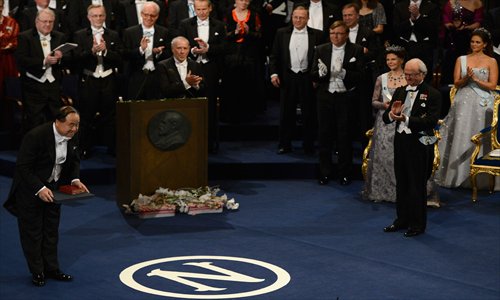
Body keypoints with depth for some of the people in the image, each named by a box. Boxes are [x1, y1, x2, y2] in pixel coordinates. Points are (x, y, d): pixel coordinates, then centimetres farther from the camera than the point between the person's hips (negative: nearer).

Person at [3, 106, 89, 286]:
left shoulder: (72, 136, -9)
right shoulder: (36, 136, -29)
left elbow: (74, 161, 7)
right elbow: (23, 167, -27)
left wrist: (75, 179, -11)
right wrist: (39, 189, -33)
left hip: (52, 187, 6)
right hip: (30, 189, -6)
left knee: (51, 230, 13)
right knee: (32, 231, 3)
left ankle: (51, 269, 23)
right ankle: (37, 272, 14)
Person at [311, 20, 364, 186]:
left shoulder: (356, 51, -2)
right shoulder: (321, 50, 6)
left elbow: (360, 76, -8)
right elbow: (313, 75, 4)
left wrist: (343, 72, -23)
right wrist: (321, 73, -18)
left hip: (345, 98, -2)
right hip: (325, 97, 2)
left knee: (345, 136, 4)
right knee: (324, 135, 6)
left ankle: (345, 173, 15)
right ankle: (325, 172, 17)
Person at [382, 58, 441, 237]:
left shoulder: (432, 94, -9)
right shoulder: (399, 92, 10)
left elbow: (431, 121, -19)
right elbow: (385, 118, 9)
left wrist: (406, 119, -29)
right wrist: (392, 113, -15)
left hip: (419, 144, -6)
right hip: (401, 142, 6)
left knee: (417, 185, 1)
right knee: (401, 183, 14)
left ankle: (418, 224, 11)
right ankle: (402, 220, 26)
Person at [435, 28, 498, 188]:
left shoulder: (491, 62, 6)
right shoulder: (461, 60, 11)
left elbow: (492, 85, -1)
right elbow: (457, 83, 6)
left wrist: (475, 79, -11)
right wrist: (467, 78, -13)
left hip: (482, 104, -1)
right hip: (463, 102, 1)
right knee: (460, 137, -6)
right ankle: (457, 175, -1)